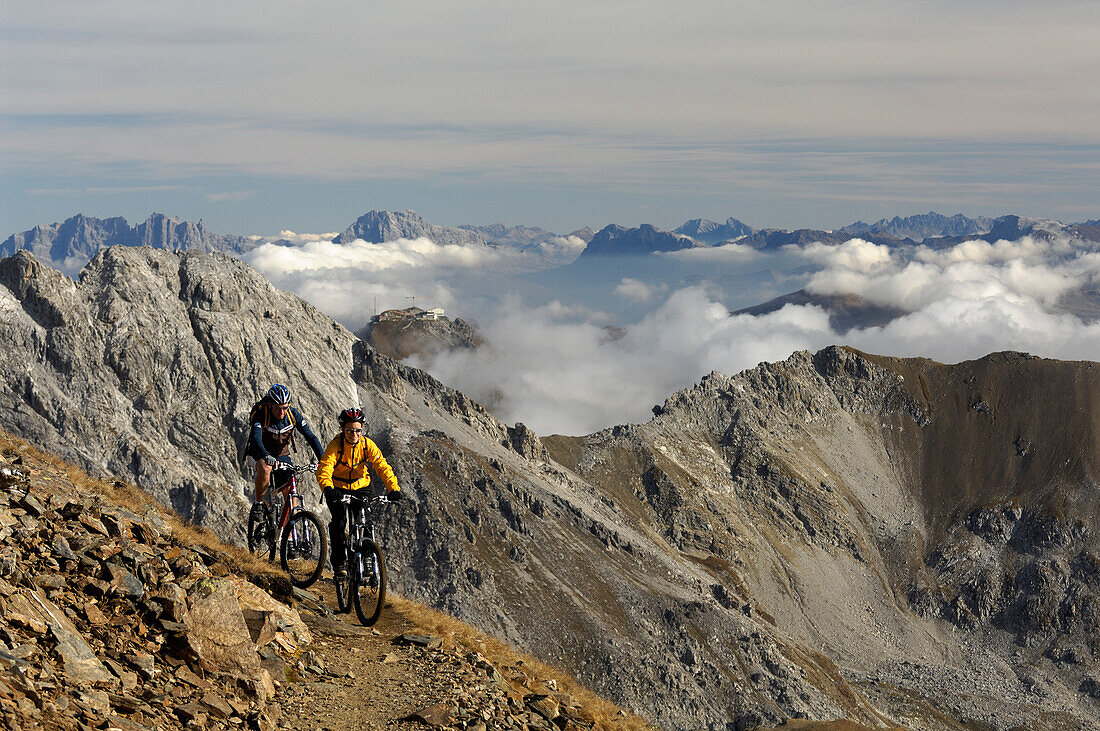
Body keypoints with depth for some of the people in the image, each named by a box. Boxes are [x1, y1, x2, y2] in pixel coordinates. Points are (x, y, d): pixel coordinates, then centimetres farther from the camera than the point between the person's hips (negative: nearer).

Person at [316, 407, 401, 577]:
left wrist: (393, 488, -35)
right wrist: (328, 488, -54)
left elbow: (382, 466, -20)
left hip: (360, 487, 2)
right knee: (339, 520, -21)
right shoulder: (335, 445, -22)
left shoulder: (367, 444, -14)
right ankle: (338, 562, -9)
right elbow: (324, 469, -34)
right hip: (337, 488, -2)